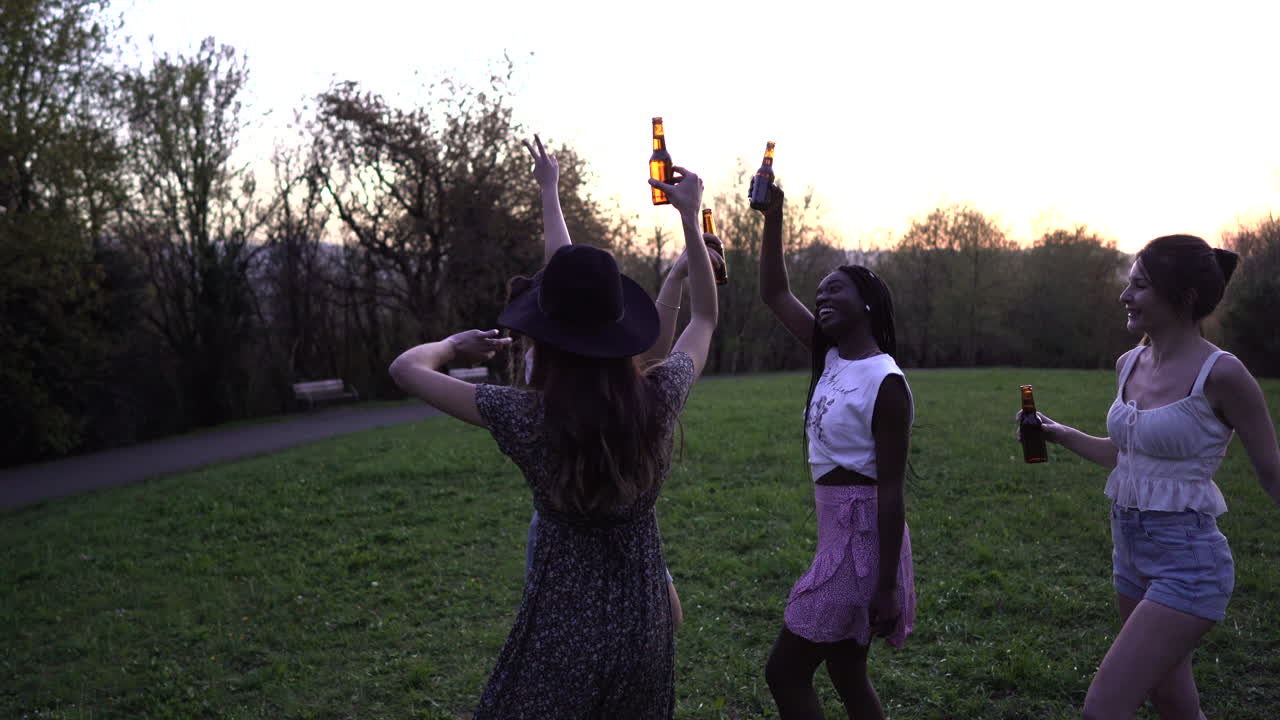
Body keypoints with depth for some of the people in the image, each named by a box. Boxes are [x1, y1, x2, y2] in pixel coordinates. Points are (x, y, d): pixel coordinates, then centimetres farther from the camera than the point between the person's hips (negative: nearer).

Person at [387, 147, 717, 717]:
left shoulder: (527, 419, -20)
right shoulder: (658, 399, -11)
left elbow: (406, 368, -9)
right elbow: (704, 318, 9)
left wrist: (456, 343, 11)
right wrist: (690, 217, 12)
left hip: (561, 637, -4)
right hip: (646, 629, 4)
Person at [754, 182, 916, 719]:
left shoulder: (886, 383, -18)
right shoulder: (832, 358, 5)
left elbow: (890, 491, -19)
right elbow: (774, 294, 9)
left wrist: (887, 586, -18)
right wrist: (773, 217, 0)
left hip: (860, 537, -9)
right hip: (838, 532, 9)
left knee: (785, 671, -2)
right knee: (846, 674, 18)